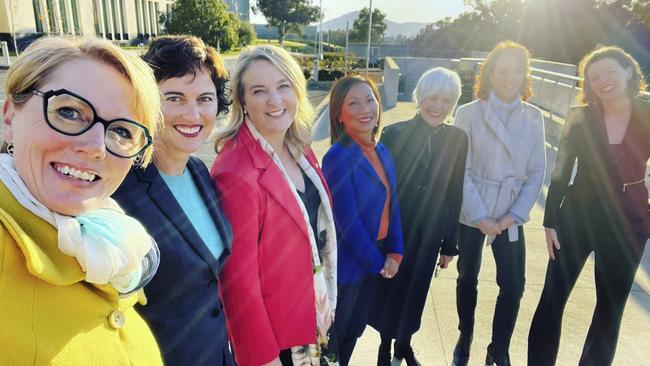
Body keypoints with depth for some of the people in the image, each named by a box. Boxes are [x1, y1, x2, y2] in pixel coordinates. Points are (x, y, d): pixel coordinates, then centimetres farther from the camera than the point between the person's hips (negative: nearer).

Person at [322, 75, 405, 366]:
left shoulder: (382, 152, 1)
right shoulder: (338, 157, -21)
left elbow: (392, 206, 5)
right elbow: (347, 221, -22)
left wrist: (395, 253, -4)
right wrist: (378, 262, -12)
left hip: (375, 259, 7)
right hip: (346, 264, -7)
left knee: (355, 330, 24)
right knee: (332, 335, 15)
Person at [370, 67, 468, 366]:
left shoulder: (457, 139, -4)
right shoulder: (394, 134, -12)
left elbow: (455, 194, 0)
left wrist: (450, 244, 4)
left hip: (429, 234, 2)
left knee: (414, 293, 18)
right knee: (389, 291, 15)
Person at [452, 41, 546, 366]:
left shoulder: (534, 117, 1)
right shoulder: (469, 113, -8)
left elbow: (536, 172, 2)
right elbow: (461, 170, -10)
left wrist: (515, 215, -8)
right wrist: (480, 216, -13)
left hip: (510, 216, 2)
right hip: (472, 213, -2)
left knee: (513, 286, 2)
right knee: (468, 279, 13)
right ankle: (464, 340, 36)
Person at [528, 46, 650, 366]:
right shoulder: (579, 118, -5)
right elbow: (560, 173, -3)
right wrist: (550, 221, -5)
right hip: (578, 216, -1)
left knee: (612, 306, 13)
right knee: (552, 299, 3)